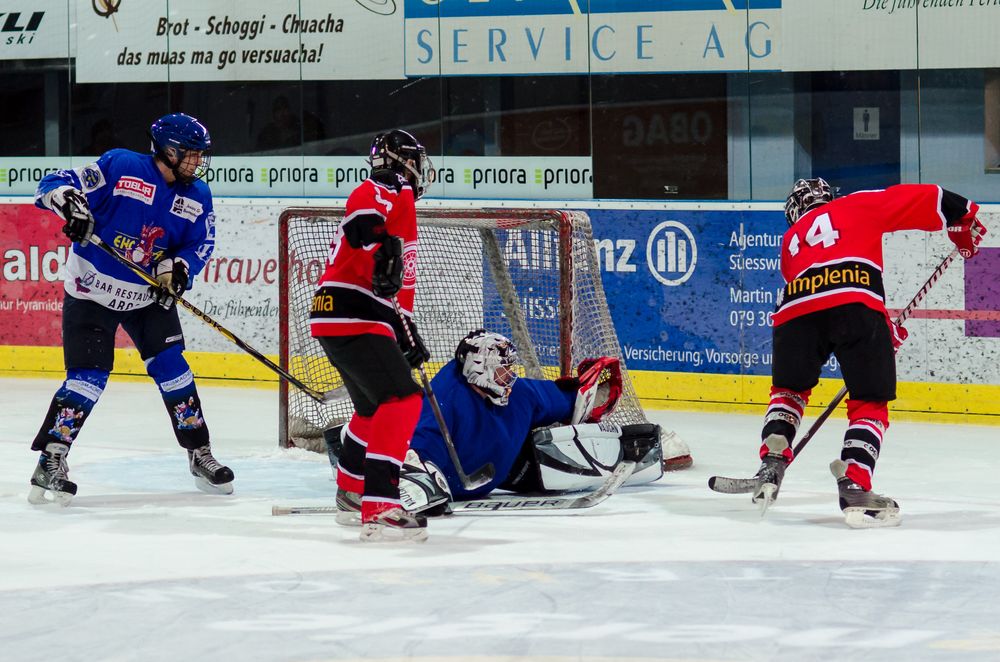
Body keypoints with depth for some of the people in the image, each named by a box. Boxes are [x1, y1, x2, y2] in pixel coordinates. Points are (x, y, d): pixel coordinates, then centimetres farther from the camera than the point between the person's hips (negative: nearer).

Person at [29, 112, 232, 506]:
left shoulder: (196, 196, -1)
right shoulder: (119, 166, -17)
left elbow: (201, 244, 3)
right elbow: (53, 186, -17)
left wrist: (178, 267, -18)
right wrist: (69, 202, -39)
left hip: (148, 297, 5)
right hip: (92, 292, -5)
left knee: (171, 367, 1)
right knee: (88, 377, -13)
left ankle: (200, 456, 13)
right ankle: (51, 462, -9)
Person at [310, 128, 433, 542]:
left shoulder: (397, 204, 28)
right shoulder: (394, 192, -5)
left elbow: (396, 287, 33)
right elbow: (362, 207, -31)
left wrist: (407, 333, 33)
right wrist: (383, 247, -43)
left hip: (336, 319, 11)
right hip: (352, 317, -11)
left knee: (374, 407, 29)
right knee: (401, 401, -19)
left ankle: (351, 491, 46)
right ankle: (379, 509, -30)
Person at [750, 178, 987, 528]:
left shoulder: (791, 240, 37)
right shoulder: (857, 206, 27)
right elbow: (920, 199, 21)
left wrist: (885, 330, 38)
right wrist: (964, 216, 37)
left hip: (797, 310, 3)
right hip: (856, 305, -3)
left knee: (789, 389, 29)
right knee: (870, 402, 9)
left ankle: (772, 463, 10)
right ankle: (854, 486, -11)